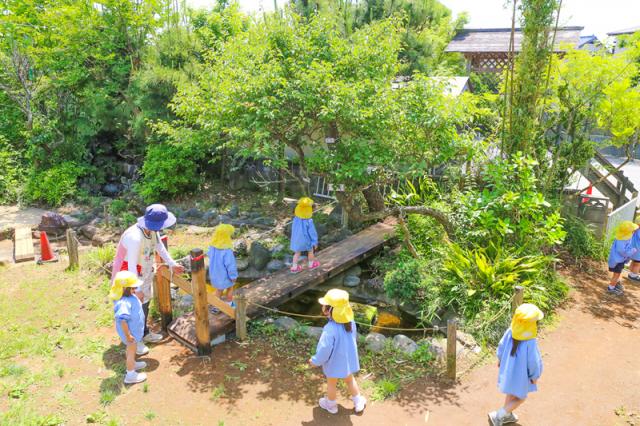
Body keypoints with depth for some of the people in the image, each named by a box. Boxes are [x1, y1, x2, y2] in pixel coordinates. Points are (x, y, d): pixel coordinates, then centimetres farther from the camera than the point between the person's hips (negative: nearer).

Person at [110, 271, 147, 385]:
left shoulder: (131, 296, -5)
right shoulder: (124, 303, -36)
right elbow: (122, 320, -38)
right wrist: (128, 335, -32)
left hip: (134, 329, 9)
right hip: (130, 332, -9)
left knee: (132, 349, 29)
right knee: (131, 350, 7)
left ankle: (132, 364, 52)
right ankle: (130, 375, 22)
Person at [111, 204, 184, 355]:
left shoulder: (152, 231, -10)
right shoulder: (135, 237, -36)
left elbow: (160, 246, 9)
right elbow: (131, 266, -34)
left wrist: (172, 264, 16)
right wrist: (137, 289, -31)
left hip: (145, 274, 8)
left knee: (144, 304, 21)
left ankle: (144, 333, 41)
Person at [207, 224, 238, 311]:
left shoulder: (212, 246, -13)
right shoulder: (227, 250, -34)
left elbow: (210, 256, 3)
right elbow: (230, 264, -27)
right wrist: (233, 275, -13)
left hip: (215, 272, 5)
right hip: (225, 274, -5)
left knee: (219, 289, 27)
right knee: (230, 288, 24)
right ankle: (229, 305, 41)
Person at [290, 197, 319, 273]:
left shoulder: (296, 219, -17)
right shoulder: (309, 222, -32)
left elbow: (293, 229, -1)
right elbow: (312, 233, -21)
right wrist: (315, 242, -7)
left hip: (297, 240, 4)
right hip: (306, 241, -4)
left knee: (297, 253, 22)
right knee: (310, 251, 24)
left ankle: (294, 267, 31)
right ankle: (311, 264, 43)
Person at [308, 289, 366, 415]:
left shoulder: (330, 330, -38)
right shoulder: (351, 322, -16)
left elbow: (324, 349, -28)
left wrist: (315, 361, -9)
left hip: (335, 363, -5)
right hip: (349, 359, 5)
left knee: (331, 384, 22)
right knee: (350, 380, 29)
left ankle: (331, 405, 45)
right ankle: (359, 402, 45)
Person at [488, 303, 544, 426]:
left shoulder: (510, 331, -19)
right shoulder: (530, 343, -37)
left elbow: (501, 346, -3)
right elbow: (533, 362, -24)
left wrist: (500, 359, 16)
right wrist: (535, 376, -5)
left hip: (508, 369, 6)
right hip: (520, 374, -6)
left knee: (512, 392, 29)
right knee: (520, 397, 19)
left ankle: (507, 415, 47)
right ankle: (498, 416, 17)